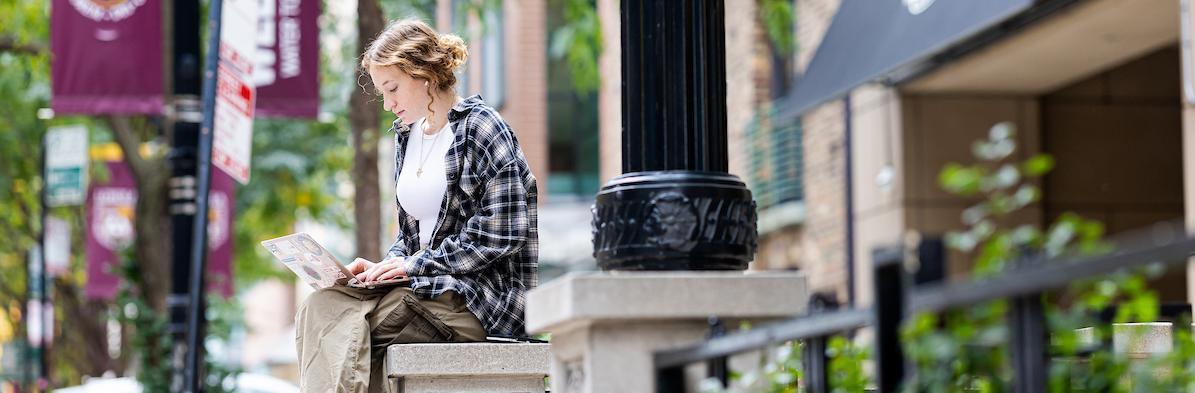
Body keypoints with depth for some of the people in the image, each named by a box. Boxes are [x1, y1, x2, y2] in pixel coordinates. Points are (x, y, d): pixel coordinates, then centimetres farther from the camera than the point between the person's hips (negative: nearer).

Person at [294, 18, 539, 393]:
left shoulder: (481, 129, -7)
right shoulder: (407, 135, 16)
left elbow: (500, 236, -14)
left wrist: (415, 264, -14)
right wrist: (385, 266, 1)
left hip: (480, 296, -7)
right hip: (426, 285, 7)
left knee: (327, 311, -23)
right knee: (318, 308, -19)